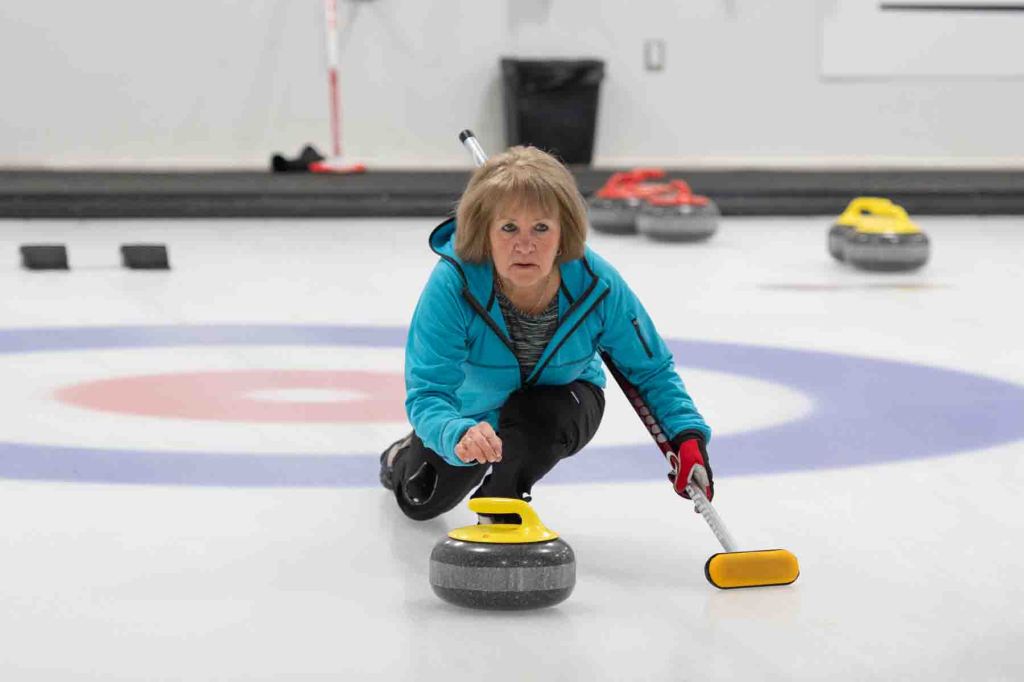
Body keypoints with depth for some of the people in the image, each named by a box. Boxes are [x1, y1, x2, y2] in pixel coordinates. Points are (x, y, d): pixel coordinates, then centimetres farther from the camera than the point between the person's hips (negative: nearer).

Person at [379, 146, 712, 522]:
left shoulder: (598, 284, -32)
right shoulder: (452, 283, -39)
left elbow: (652, 369, -16)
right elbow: (428, 391, -43)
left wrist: (687, 434, -33)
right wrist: (458, 436, -65)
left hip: (560, 402, 0)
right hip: (471, 410, 0)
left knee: (537, 418, -35)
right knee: (421, 503, 18)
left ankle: (501, 503, -1)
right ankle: (409, 456, 56)